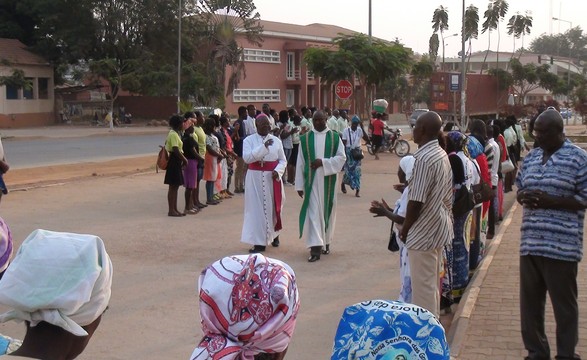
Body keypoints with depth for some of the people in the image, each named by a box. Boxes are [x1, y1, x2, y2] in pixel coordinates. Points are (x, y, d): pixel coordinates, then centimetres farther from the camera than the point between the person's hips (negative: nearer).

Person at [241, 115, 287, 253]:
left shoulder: (276, 141, 4)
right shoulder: (249, 140, -1)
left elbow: (283, 160, 7)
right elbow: (247, 157, -15)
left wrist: (278, 171, -13)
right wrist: (263, 146, -20)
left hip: (272, 178, 2)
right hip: (255, 178, -2)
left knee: (273, 206, 10)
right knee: (257, 208, -3)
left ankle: (274, 234, 34)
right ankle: (259, 242, 0)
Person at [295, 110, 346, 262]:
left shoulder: (335, 137, 4)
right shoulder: (305, 139, 3)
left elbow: (341, 157, -2)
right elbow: (300, 163, 3)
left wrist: (323, 162, -16)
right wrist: (299, 185, 0)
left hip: (328, 181, 1)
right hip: (312, 181, -1)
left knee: (327, 210, 10)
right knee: (313, 212, -7)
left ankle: (326, 242, 28)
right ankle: (315, 248, -12)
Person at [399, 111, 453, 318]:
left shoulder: (424, 158, -21)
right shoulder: (442, 154, 7)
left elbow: (416, 201, -21)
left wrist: (404, 229, -8)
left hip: (424, 232, -9)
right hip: (439, 227, 9)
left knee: (423, 286, 0)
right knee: (433, 283, 19)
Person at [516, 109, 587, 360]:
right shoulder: (531, 157, 13)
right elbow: (519, 188, 21)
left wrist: (550, 201, -17)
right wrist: (523, 197, -3)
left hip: (561, 245, -6)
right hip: (530, 243, 6)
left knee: (564, 304, 6)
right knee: (529, 302, 12)